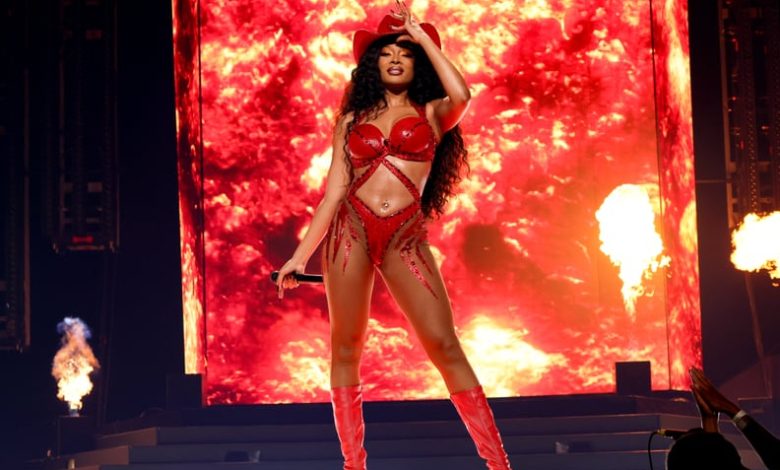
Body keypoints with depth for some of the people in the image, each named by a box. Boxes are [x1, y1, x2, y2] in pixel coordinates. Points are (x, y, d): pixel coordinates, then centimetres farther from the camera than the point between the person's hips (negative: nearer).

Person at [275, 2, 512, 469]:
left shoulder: (432, 112, 12)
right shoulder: (352, 119, 16)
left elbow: (461, 95, -12)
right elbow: (333, 191, 13)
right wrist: (301, 255, 8)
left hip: (406, 237, -2)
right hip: (351, 229, 2)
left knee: (444, 344, -9)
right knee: (346, 347, 1)